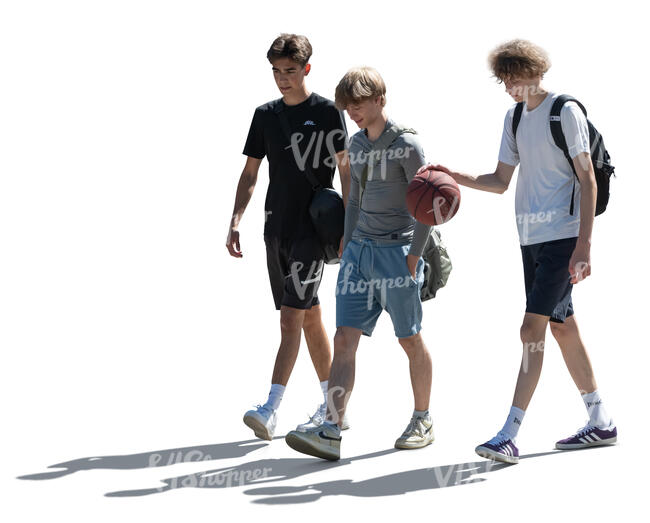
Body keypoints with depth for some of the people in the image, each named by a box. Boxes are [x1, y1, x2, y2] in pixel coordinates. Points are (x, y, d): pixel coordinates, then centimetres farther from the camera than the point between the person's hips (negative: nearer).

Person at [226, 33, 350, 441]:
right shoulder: (266, 114, 11)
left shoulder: (327, 112, -3)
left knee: (291, 317, -13)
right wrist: (235, 222, 4)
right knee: (309, 316, 11)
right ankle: (333, 404, 21)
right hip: (276, 227, 6)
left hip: (313, 228, -6)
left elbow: (346, 168, -4)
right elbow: (250, 173, 14)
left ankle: (272, 410, -18)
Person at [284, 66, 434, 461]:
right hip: (359, 250, 6)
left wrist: (413, 255, -13)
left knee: (411, 340, 5)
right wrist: (349, 247, 17)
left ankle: (423, 421, 22)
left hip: (396, 251, -6)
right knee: (345, 339, -5)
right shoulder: (357, 145, 14)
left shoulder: (407, 144, -8)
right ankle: (331, 432, -11)